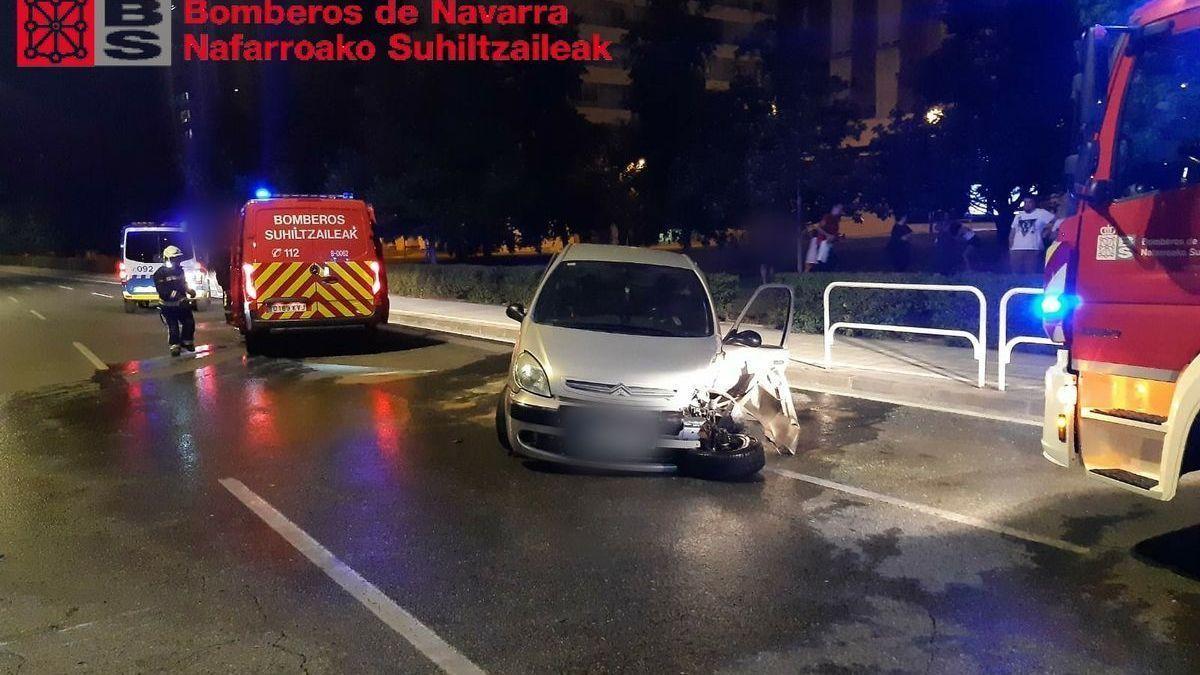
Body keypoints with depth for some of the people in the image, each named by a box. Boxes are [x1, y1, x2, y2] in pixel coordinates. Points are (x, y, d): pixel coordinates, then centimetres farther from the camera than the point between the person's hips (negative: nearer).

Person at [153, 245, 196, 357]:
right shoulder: (160, 273, -12)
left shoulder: (179, 270, 11)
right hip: (168, 305, -6)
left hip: (181, 302, 6)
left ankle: (186, 342, 21)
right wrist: (175, 294, -32)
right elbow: (162, 291, -21)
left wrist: (189, 290, 6)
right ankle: (174, 346, 2)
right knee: (173, 326, -7)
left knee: (189, 322, 3)